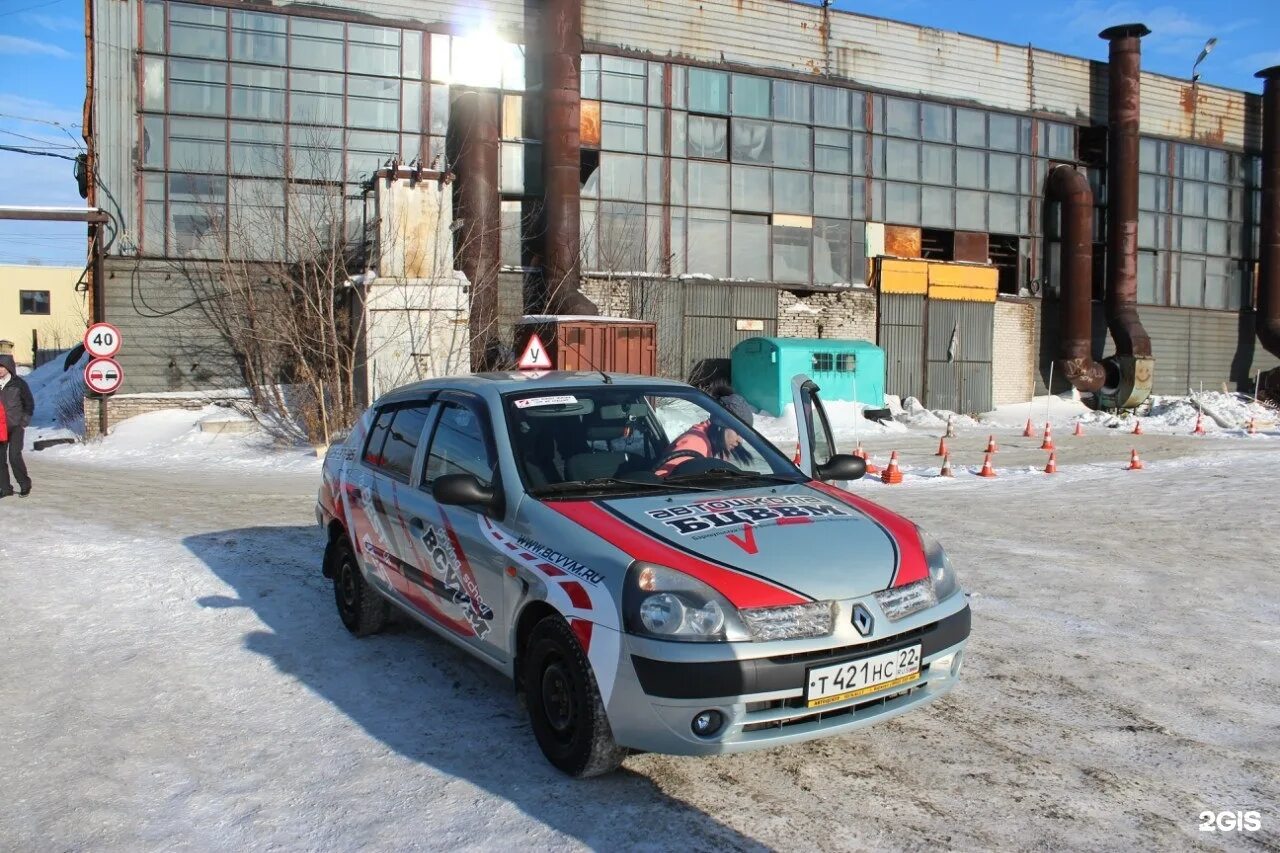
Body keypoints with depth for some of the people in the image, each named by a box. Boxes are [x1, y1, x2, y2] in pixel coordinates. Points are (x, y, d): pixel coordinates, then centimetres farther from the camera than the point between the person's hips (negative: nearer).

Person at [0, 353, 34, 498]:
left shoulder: (19, 383, -3)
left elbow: (29, 403, 3)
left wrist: (25, 422, -1)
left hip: (16, 426, -4)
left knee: (14, 456, -10)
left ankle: (25, 484, 7)